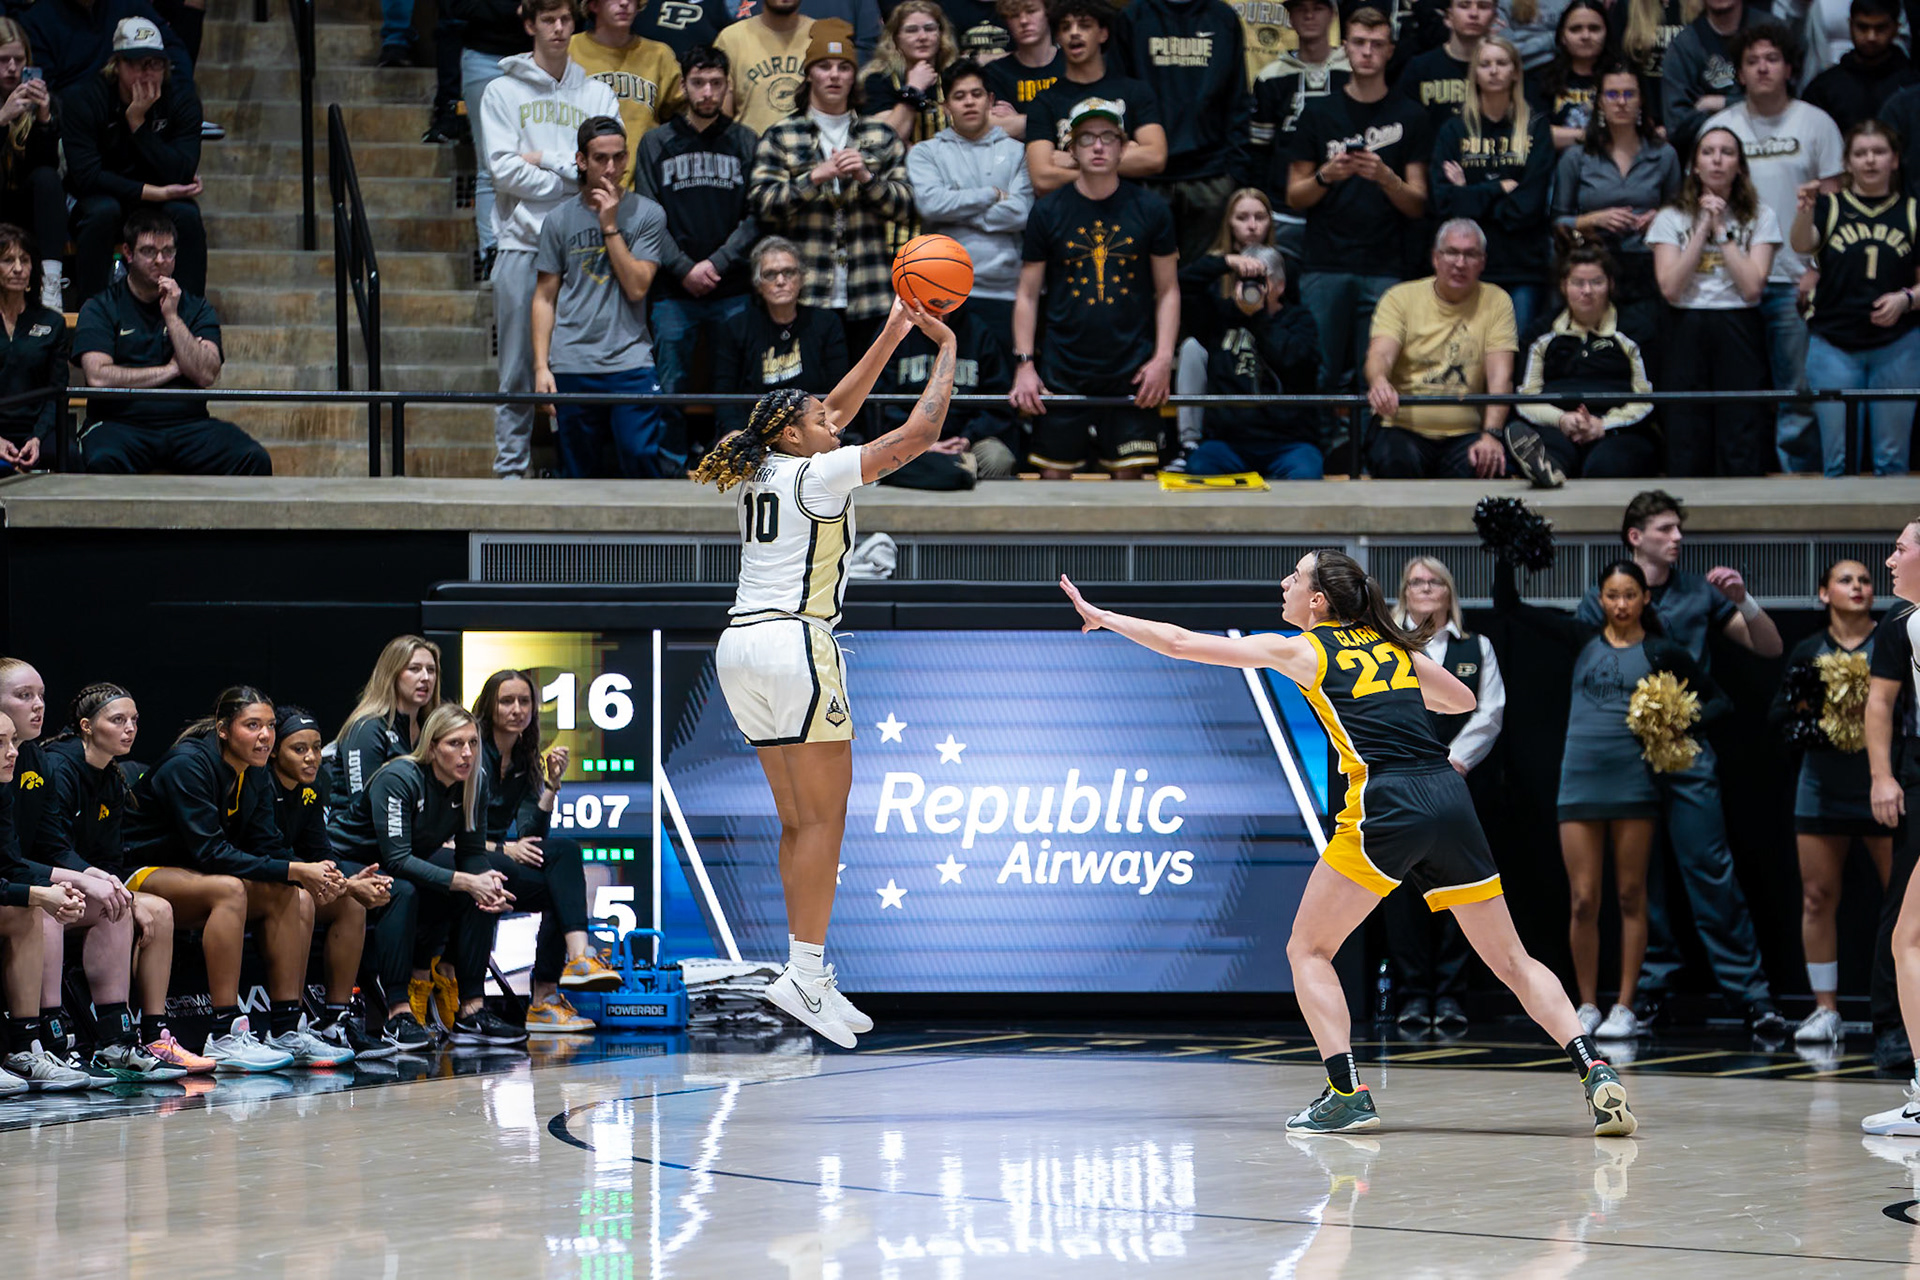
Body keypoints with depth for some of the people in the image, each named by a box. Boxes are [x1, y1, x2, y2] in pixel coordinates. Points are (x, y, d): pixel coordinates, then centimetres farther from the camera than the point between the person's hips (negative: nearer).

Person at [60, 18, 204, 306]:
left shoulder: (182, 97, -11)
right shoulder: (81, 99, -16)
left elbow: (181, 174, -19)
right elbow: (86, 176, -23)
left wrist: (138, 122, -27)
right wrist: (153, 192, -27)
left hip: (160, 198, 2)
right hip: (98, 197, -2)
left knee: (186, 214, -29)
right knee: (103, 211, -35)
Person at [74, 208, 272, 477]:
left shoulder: (196, 308, 16)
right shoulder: (101, 308, 8)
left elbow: (206, 374, 1)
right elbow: (98, 376, -8)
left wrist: (172, 316, -3)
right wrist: (169, 370, -1)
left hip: (187, 423, 3)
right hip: (120, 423, -3)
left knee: (255, 461, -25)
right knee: (104, 461, -39)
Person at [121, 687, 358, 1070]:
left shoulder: (257, 776, 4)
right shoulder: (187, 766, -22)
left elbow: (266, 846, 0)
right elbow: (209, 852, -28)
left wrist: (313, 874, -22)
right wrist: (294, 870, -31)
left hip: (195, 877, 8)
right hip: (145, 874, -8)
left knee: (297, 898, -12)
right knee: (229, 889, -36)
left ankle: (287, 1031, -14)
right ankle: (225, 1037, -38)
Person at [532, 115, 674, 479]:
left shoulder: (647, 214, 4)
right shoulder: (560, 220, 9)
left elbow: (637, 287, -5)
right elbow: (545, 299, 10)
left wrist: (610, 226, -8)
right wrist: (541, 366, 2)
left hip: (630, 363, -2)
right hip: (571, 365, 2)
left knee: (641, 458, -13)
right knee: (579, 473, 3)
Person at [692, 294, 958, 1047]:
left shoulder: (762, 471, 17)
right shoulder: (817, 475, -5)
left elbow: (837, 409, 30)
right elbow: (919, 431, -5)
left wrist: (892, 336, 30)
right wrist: (947, 353, 8)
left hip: (740, 647, 9)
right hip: (793, 644, -9)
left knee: (799, 819, 10)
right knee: (825, 816, -7)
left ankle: (809, 975, 8)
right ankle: (804, 976, -14)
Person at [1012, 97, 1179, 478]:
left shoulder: (1150, 210, 5)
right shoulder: (1048, 213, 4)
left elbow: (1168, 290, 9)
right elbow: (1028, 295, 7)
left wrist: (1163, 358, -3)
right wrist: (1024, 364, -2)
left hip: (1132, 372, 0)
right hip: (1063, 370, 0)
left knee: (1130, 473, -2)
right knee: (1054, 474, -3)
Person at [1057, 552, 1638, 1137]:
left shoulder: (1301, 651, 9)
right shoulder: (1391, 645, 22)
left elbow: (1182, 643, 15)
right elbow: (1463, 699, 38)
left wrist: (1102, 618, 26)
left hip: (1387, 804, -5)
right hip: (1450, 798, 5)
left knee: (1308, 950, 9)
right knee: (1512, 960, 9)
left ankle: (1348, 1094, -4)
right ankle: (1597, 1073, -8)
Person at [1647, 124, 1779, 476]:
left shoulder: (1760, 217, 7)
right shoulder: (1671, 218, 8)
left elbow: (1752, 287, -7)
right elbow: (1670, 287, -7)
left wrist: (1722, 231, -5)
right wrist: (1702, 228, -6)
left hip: (1739, 334, -1)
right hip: (1687, 331, 1)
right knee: (1686, 450, -2)